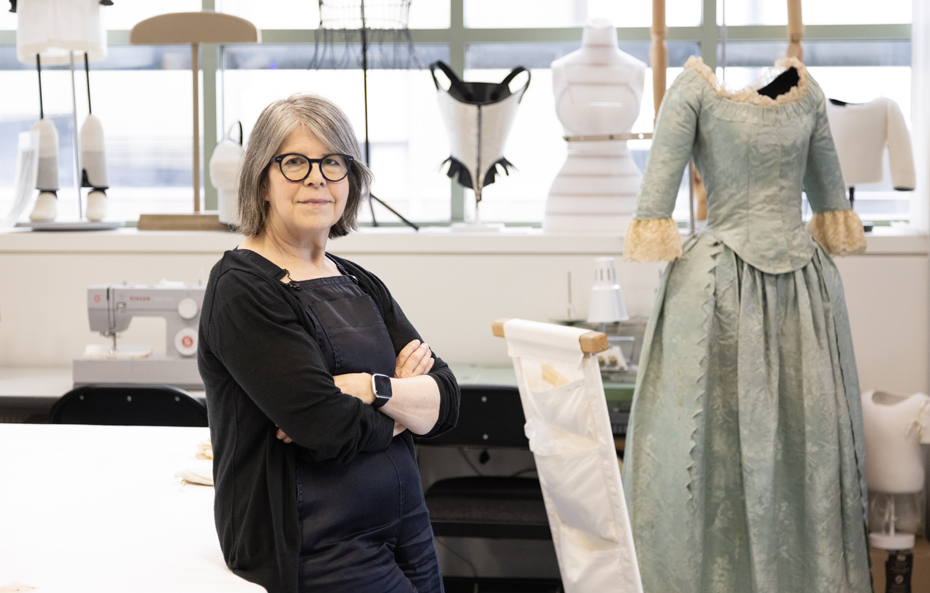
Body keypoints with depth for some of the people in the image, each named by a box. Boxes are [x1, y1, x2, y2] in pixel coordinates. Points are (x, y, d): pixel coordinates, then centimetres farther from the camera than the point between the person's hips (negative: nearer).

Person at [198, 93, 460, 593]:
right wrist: (404, 405, -1)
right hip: (312, 550, -7)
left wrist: (372, 389, -15)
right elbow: (330, 429, -19)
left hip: (404, 528, 7)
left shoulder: (361, 285, 13)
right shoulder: (243, 290, -11)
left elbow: (446, 399, 3)